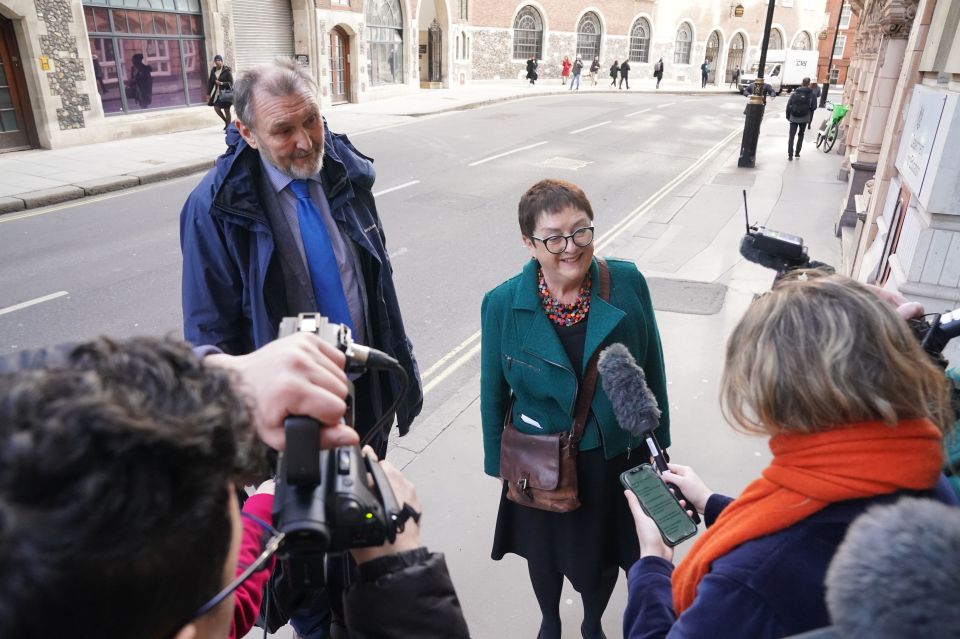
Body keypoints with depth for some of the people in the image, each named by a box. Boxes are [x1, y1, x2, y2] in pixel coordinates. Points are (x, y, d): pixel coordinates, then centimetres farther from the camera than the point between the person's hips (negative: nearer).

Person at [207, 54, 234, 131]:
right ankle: (226, 122, 24)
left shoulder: (226, 70, -9)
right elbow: (210, 82, 8)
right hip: (217, 93, 5)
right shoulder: (213, 71, 6)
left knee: (226, 110, 1)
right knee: (216, 108, 2)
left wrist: (221, 83, -22)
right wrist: (208, 93, 5)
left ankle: (228, 127, 10)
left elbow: (231, 83, -11)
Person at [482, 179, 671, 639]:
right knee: (545, 556, 24)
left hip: (616, 458, 1)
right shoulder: (503, 304, -17)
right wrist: (497, 462, 4)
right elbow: (493, 391, -5)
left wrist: (659, 443, 5)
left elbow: (652, 370, -3)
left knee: (605, 557, 23)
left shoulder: (628, 284, -16)